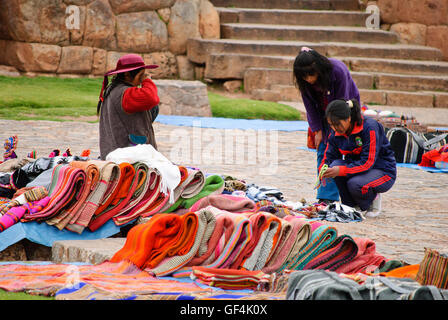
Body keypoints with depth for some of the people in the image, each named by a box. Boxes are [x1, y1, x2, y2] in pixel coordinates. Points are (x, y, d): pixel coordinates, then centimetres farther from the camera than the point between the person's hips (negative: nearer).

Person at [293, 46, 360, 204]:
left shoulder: (338, 71, -32)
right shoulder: (304, 79, -19)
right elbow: (310, 105, -7)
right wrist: (318, 130, -10)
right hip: (322, 113, 4)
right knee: (322, 151, -2)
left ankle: (329, 196, -13)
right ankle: (324, 196, 1)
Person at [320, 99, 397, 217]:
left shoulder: (370, 127, -25)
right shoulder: (335, 133, -5)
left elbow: (368, 162, -29)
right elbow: (329, 156, 1)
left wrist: (341, 170, -38)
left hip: (383, 171, -6)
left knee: (355, 184, -35)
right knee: (336, 164, -24)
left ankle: (373, 198, 1)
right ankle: (350, 206, -6)